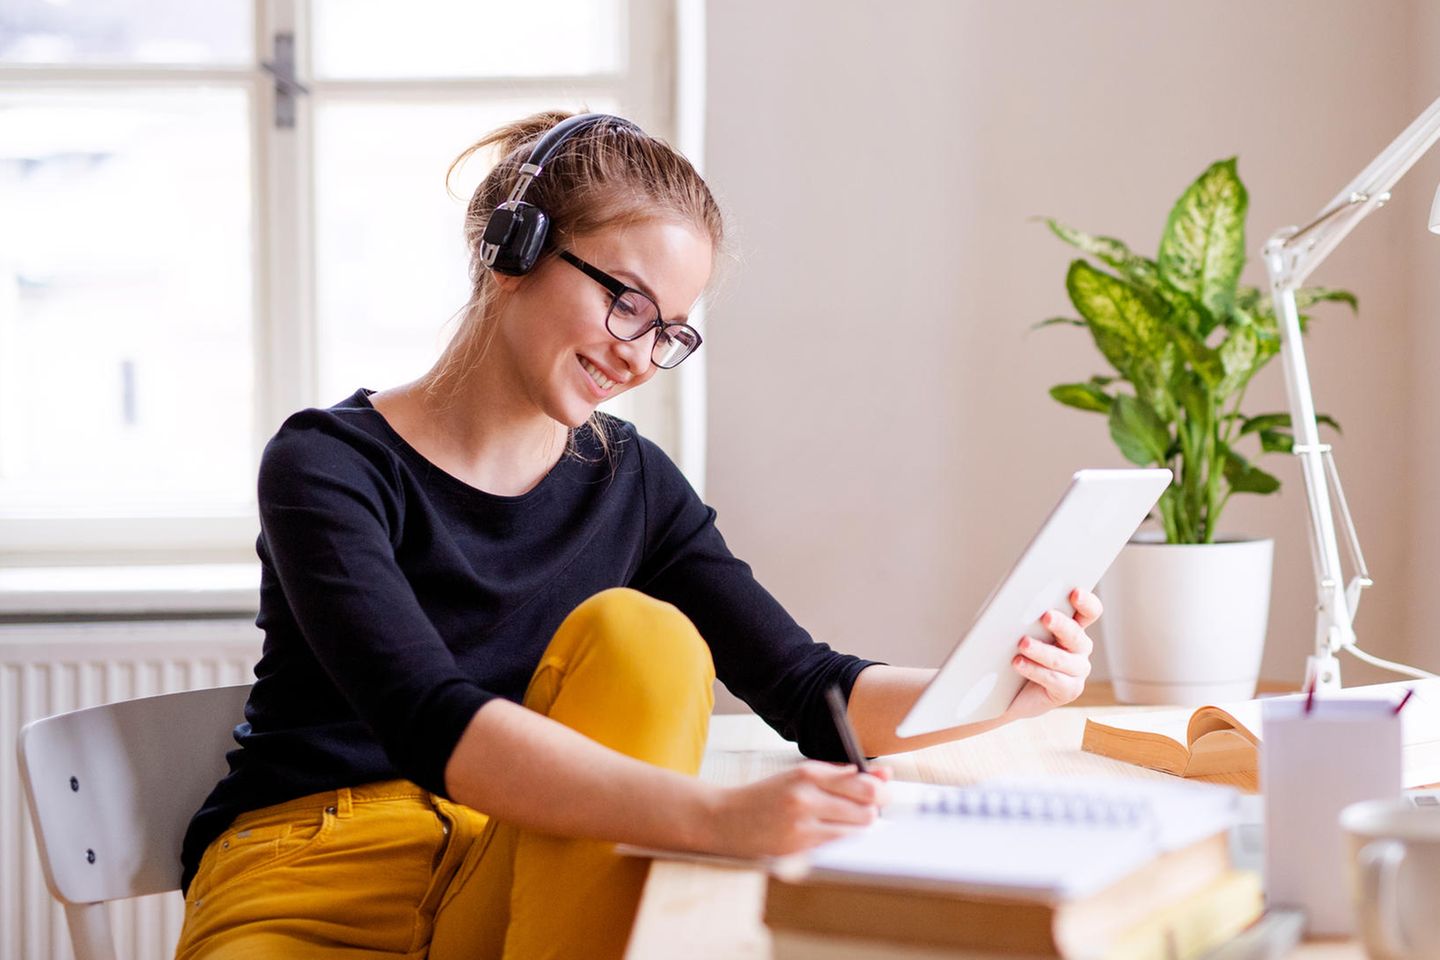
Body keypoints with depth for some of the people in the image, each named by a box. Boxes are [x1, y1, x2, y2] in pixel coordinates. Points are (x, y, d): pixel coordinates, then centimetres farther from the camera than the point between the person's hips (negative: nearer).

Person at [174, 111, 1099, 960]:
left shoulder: (632, 483, 6)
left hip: (522, 882, 5)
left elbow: (808, 690, 2)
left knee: (639, 633, -21)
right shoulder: (327, 468, -12)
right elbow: (432, 725, -28)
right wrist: (714, 816, -41)